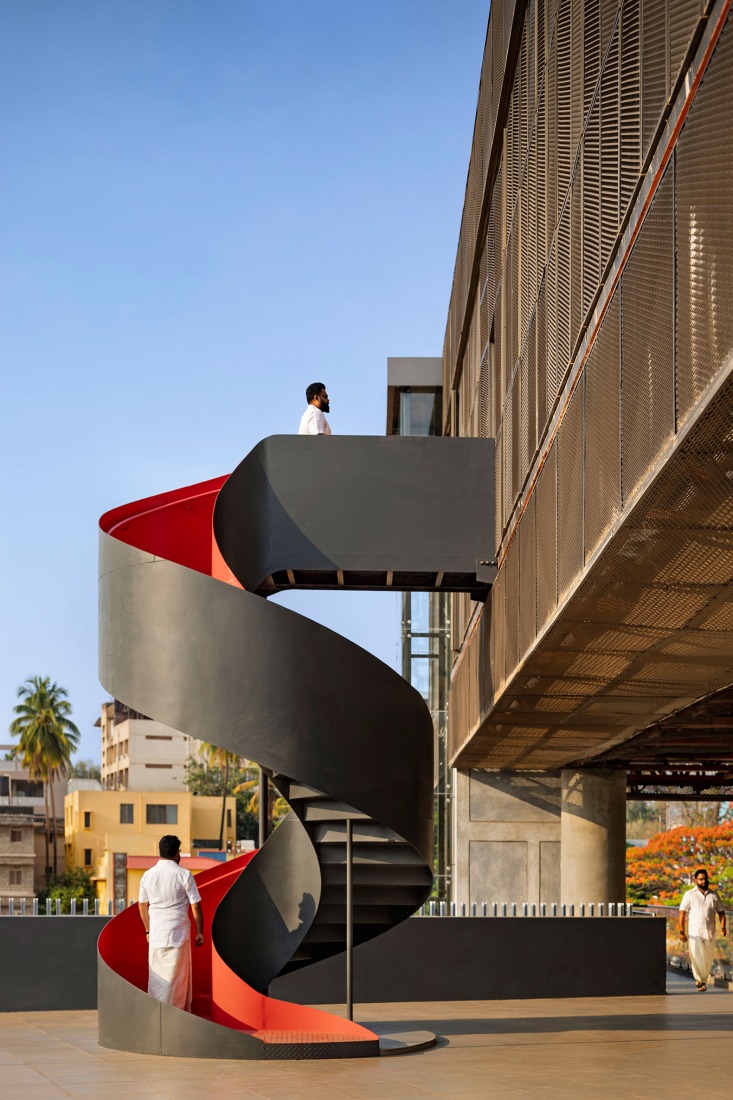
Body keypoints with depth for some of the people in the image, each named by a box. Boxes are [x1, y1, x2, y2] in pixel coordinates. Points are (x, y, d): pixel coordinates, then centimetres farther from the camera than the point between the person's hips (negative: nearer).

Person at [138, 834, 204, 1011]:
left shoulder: (148, 875, 3)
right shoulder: (184, 875, -8)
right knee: (177, 976, 5)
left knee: (156, 975, 10)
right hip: (178, 933, -3)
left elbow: (142, 905, 11)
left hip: (155, 934, 3)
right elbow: (195, 906, -6)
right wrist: (199, 932, 4)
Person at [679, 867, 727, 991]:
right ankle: (700, 981, -10)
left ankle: (704, 980, 20)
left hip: (710, 932, 3)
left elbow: (721, 912, 14)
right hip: (694, 932, -3)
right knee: (696, 957, -12)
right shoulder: (689, 895, 3)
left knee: (708, 958, 6)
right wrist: (682, 931, -10)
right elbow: (682, 913, -1)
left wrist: (722, 927, -3)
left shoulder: (713, 895, 12)